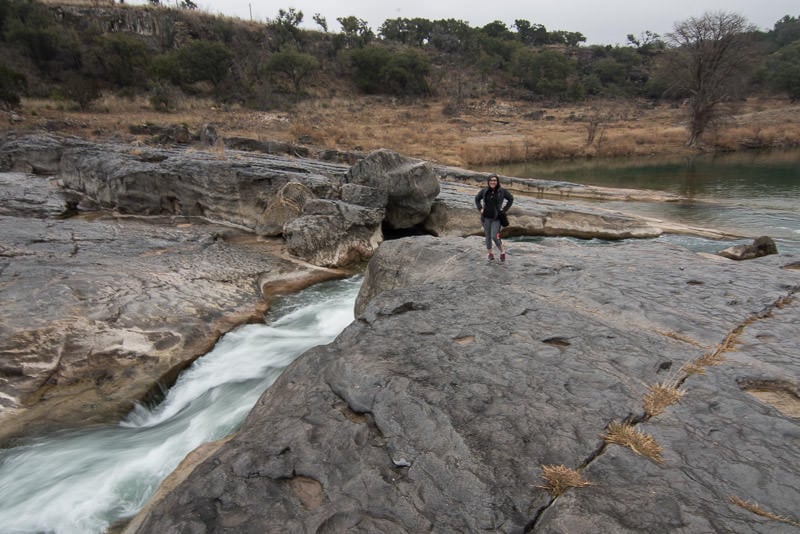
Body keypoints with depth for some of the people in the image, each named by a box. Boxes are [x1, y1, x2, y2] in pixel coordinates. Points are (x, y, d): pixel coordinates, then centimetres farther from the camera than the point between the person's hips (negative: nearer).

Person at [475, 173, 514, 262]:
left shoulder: (502, 191, -8)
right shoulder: (484, 191, -4)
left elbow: (511, 199, 4)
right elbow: (477, 199, 13)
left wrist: (504, 209, -2)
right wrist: (480, 209, 2)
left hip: (496, 218, -2)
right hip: (486, 218, 3)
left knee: (495, 237, -11)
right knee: (488, 236, 9)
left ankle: (502, 252, 13)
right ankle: (490, 254, 27)